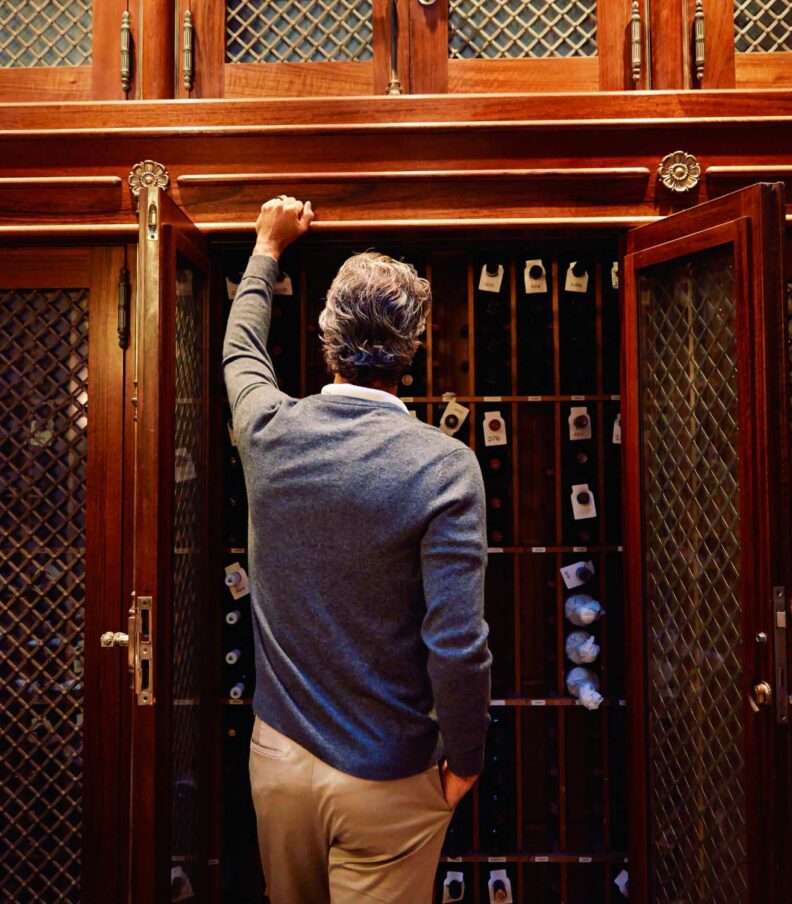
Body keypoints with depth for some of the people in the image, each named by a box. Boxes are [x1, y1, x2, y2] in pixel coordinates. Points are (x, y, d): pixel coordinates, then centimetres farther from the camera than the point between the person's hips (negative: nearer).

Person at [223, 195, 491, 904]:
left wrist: (269, 246, 29)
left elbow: (241, 347, 14)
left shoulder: (269, 429, -9)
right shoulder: (445, 465, -21)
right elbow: (458, 644, -22)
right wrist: (464, 763, -5)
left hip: (277, 755, 5)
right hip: (386, 781, -4)